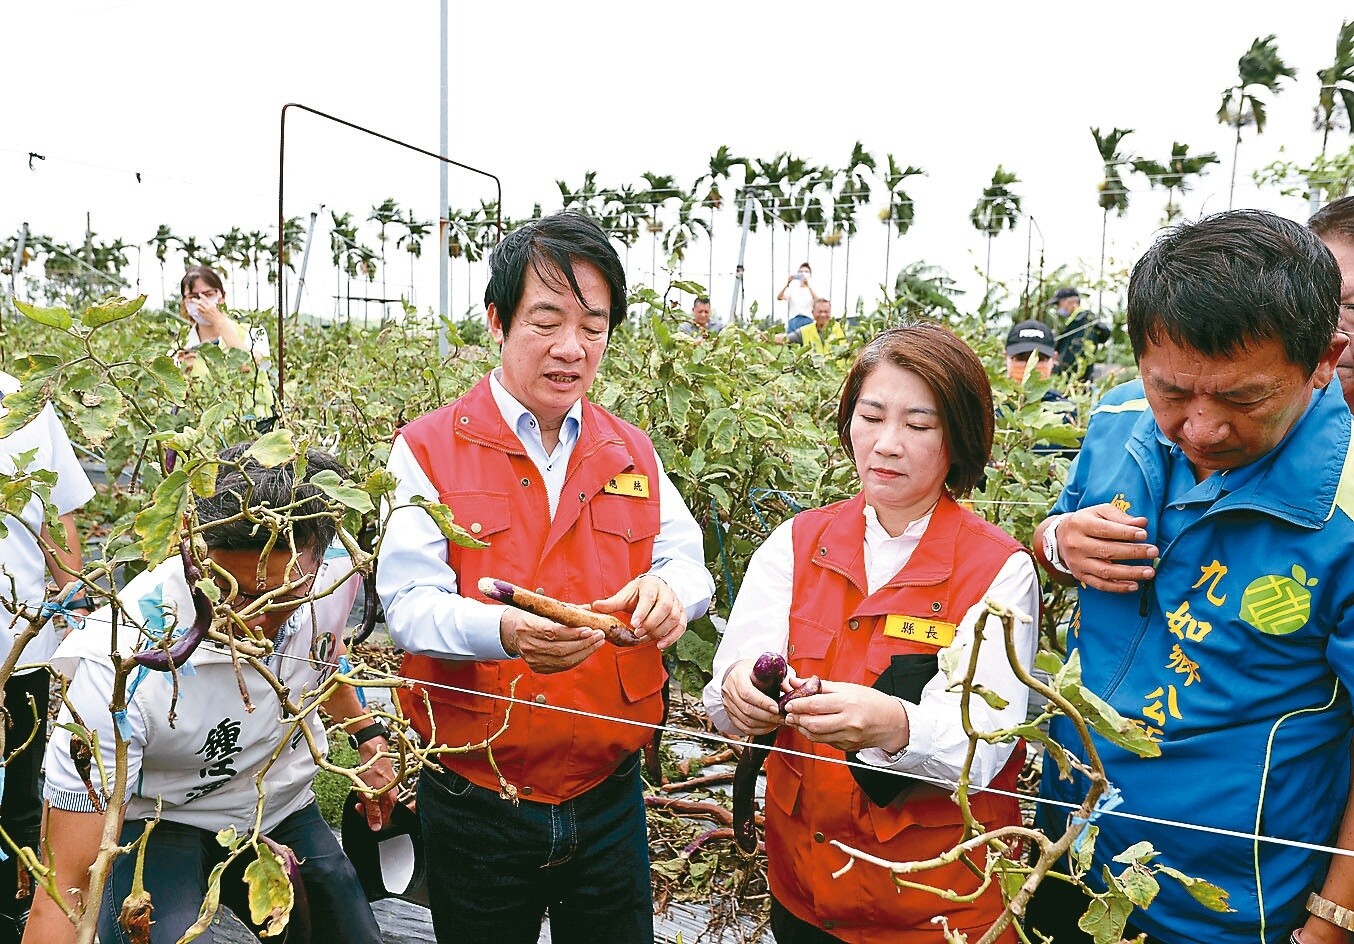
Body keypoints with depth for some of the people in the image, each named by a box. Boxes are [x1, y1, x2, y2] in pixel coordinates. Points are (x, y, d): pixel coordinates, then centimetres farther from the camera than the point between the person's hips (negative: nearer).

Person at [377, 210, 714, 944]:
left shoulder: (632, 454, 6)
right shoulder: (430, 451, -7)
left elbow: (689, 563, 4)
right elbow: (408, 604, -15)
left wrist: (668, 589, -21)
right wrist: (503, 630, -36)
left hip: (609, 798, 3)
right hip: (475, 805, -3)